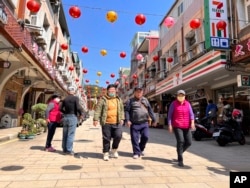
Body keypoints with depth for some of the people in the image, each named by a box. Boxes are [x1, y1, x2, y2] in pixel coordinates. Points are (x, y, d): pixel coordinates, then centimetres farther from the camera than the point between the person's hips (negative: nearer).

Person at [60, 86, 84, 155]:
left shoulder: (65, 99, 10)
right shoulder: (75, 98, -7)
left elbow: (61, 108, 9)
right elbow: (78, 107, -17)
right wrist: (81, 114, -1)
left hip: (65, 117, 6)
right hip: (73, 117, -6)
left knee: (65, 134, 11)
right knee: (71, 134, -3)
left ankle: (64, 149, 20)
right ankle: (69, 150, -1)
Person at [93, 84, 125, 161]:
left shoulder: (119, 99, 13)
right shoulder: (103, 99, -1)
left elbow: (121, 110, 20)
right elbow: (98, 110, -6)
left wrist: (122, 118, 11)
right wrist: (96, 119, -15)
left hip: (117, 123, 3)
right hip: (106, 123, -3)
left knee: (118, 135, -8)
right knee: (106, 139, 4)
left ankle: (114, 150, 17)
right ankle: (106, 153, 22)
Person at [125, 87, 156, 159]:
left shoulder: (145, 100, 14)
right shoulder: (130, 101, 4)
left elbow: (150, 110, 16)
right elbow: (127, 111, -3)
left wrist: (153, 120, 14)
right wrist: (127, 120, -16)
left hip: (144, 123, 3)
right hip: (134, 124, -2)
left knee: (145, 136, -3)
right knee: (135, 139, 0)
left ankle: (141, 149, 23)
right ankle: (136, 152, 15)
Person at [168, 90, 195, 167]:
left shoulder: (187, 103, 11)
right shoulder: (174, 103, 1)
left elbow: (191, 113, 5)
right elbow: (170, 115, 1)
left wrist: (192, 122, -11)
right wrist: (170, 125, -6)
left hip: (186, 126, 4)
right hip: (177, 126, -4)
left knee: (189, 142, 3)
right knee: (180, 141, -15)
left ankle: (179, 151, 31)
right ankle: (180, 160, -4)